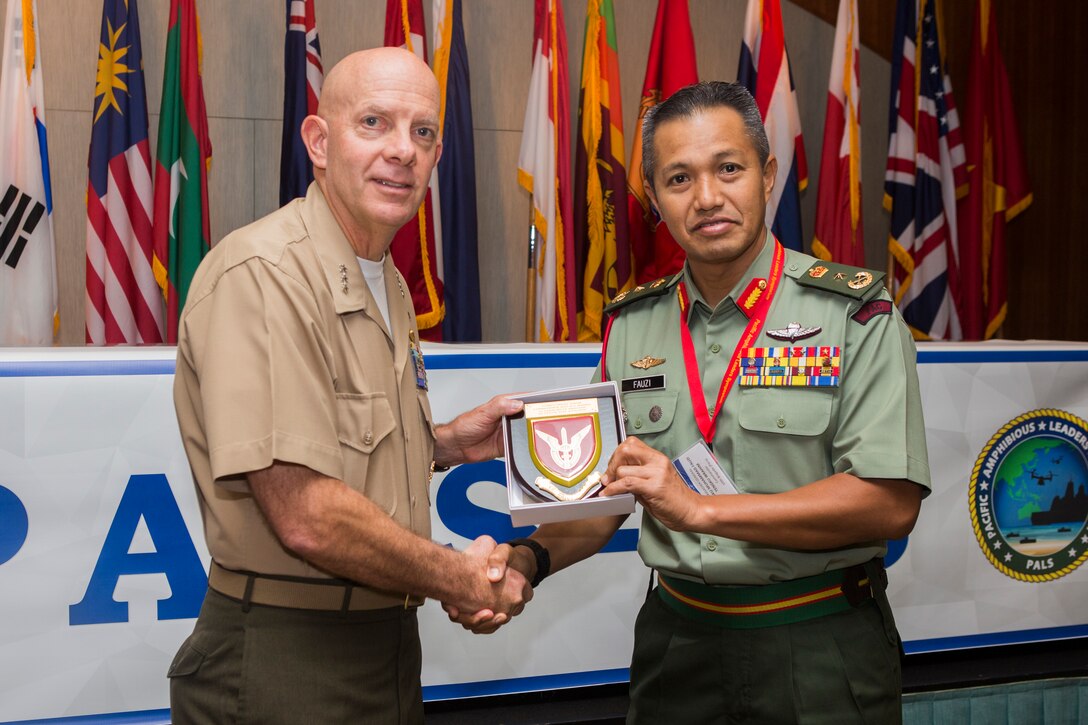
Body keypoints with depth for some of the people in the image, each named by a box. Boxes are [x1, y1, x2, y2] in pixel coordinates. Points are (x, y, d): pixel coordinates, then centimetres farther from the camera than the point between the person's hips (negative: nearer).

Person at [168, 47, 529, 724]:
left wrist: (445, 443, 6)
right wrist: (462, 578, -14)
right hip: (284, 659, -9)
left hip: (389, 643, 9)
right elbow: (307, 518, -26)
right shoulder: (262, 274, -20)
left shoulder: (388, 286, 11)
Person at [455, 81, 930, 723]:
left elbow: (891, 503, -19)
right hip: (677, 641, 4)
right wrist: (529, 559, -13)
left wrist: (700, 507, -24)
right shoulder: (632, 327, 4)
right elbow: (602, 496, 8)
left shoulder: (856, 314, -10)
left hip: (819, 651, -4)